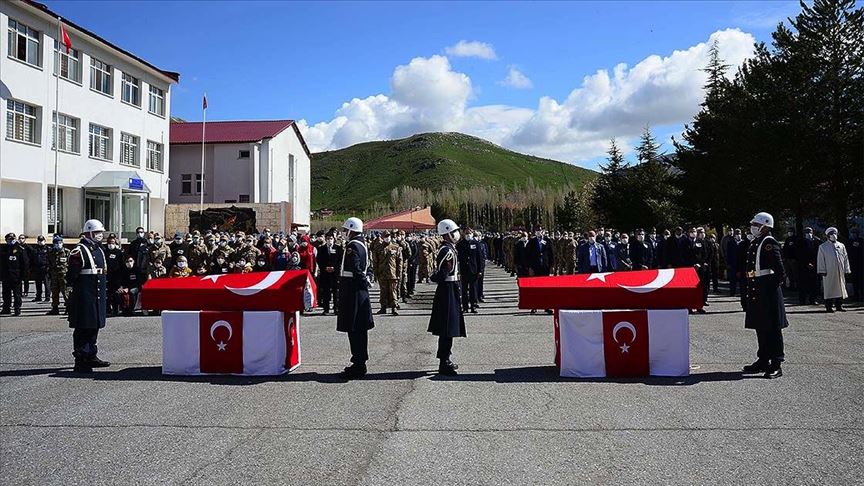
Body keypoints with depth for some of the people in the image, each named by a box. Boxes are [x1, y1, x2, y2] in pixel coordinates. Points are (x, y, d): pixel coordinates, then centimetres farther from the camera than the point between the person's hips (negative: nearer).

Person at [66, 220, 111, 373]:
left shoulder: (100, 250, 16)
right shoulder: (79, 251, -11)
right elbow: (71, 274, -13)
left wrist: (104, 294, 21)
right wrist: (72, 290, -15)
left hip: (99, 297, 9)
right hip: (84, 297, -9)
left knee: (95, 326, 15)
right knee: (83, 327, -3)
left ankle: (91, 356, 25)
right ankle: (80, 361, 2)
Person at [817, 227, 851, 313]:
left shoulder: (841, 246, 13)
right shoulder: (823, 247, 3)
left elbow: (845, 258, 13)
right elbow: (820, 260, 0)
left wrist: (846, 270, 7)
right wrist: (822, 271, -6)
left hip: (840, 272, 4)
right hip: (829, 272, -4)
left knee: (840, 287, 6)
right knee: (829, 289, -3)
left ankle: (839, 305, 14)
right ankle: (829, 306, 1)